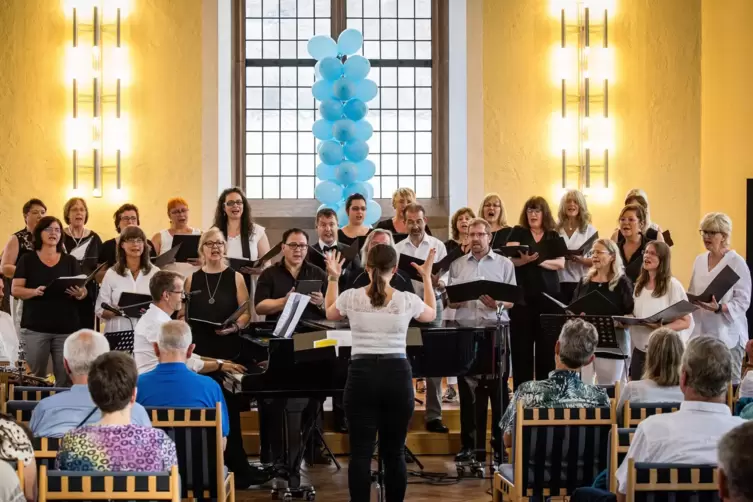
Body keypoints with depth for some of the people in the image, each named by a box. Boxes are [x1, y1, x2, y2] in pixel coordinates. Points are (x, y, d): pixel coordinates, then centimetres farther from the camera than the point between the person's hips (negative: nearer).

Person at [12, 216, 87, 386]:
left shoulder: (70, 261, 11)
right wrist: (35, 291, -19)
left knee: (66, 378, -3)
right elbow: (15, 290, 0)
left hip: (66, 328, 1)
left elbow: (83, 291, 9)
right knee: (35, 377, -2)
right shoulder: (27, 259, 7)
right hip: (35, 328, -1)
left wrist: (79, 293, -15)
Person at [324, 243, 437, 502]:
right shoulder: (407, 300, -4)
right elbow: (431, 314, 20)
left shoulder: (351, 298, -4)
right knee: (394, 452, 9)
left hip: (361, 376, 0)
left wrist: (333, 279, 25)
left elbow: (330, 313, 20)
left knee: (360, 452, 2)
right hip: (397, 376, 0)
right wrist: (427, 277, 24)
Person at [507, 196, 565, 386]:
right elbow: (510, 259, -7)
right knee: (522, 345, -1)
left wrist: (540, 260, -19)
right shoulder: (518, 233, 5)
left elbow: (561, 263, -2)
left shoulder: (554, 236, 9)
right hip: (523, 296, -1)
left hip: (548, 296, 1)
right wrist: (525, 259, -28)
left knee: (546, 345, 2)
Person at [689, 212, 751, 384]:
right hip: (701, 333, 6)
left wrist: (719, 308, -28)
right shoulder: (700, 260, 11)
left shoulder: (737, 263, -8)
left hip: (727, 335, -5)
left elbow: (743, 302, -12)